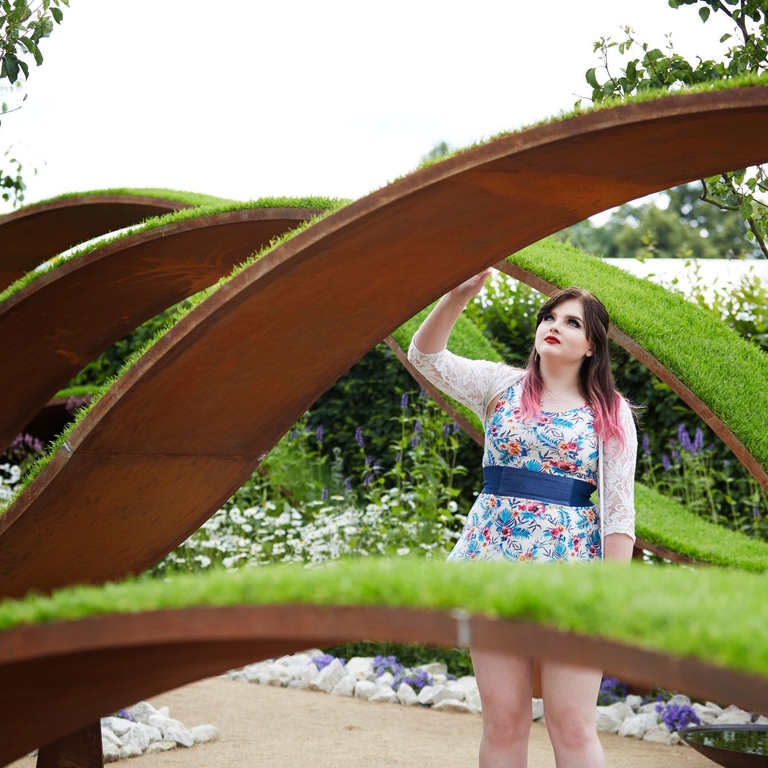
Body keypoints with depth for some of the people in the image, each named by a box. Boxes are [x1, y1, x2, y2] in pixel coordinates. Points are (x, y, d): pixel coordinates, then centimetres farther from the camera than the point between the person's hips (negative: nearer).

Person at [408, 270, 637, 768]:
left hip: (571, 564, -1)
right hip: (496, 557, 1)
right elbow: (426, 355, -4)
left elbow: (619, 509, 1)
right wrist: (461, 294, -19)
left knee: (572, 727, -5)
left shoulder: (611, 412, 6)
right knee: (504, 721, 2)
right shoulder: (502, 386, 10)